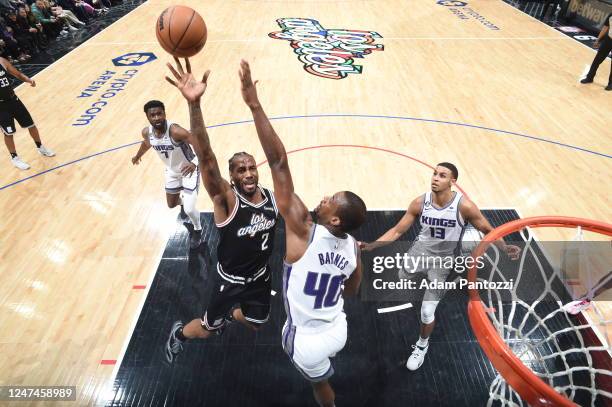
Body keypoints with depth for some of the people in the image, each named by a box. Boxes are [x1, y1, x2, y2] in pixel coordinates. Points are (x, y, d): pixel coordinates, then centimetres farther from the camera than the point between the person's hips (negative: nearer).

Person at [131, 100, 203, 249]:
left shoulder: (175, 131, -35)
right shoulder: (146, 132, -15)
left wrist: (194, 163, -54)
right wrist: (138, 156, 30)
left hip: (189, 170, -6)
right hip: (172, 171, 6)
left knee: (189, 209, -15)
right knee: (171, 204, 22)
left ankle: (197, 231, 19)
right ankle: (183, 202, 61)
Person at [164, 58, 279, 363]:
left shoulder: (272, 198, -13)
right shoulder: (226, 200, -30)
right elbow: (206, 157, -47)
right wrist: (194, 103, -61)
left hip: (260, 276, 5)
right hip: (230, 280, -4)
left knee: (255, 325, 25)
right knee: (207, 329, 18)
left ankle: (230, 313, 59)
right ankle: (178, 333, 53)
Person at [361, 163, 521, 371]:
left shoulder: (464, 205, -23)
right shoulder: (420, 202, -15)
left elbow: (488, 230, -8)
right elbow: (397, 230, -7)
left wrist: (505, 248, -27)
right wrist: (371, 245, -17)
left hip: (443, 259, -3)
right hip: (421, 250, 3)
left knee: (427, 311, -4)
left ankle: (422, 345, 28)